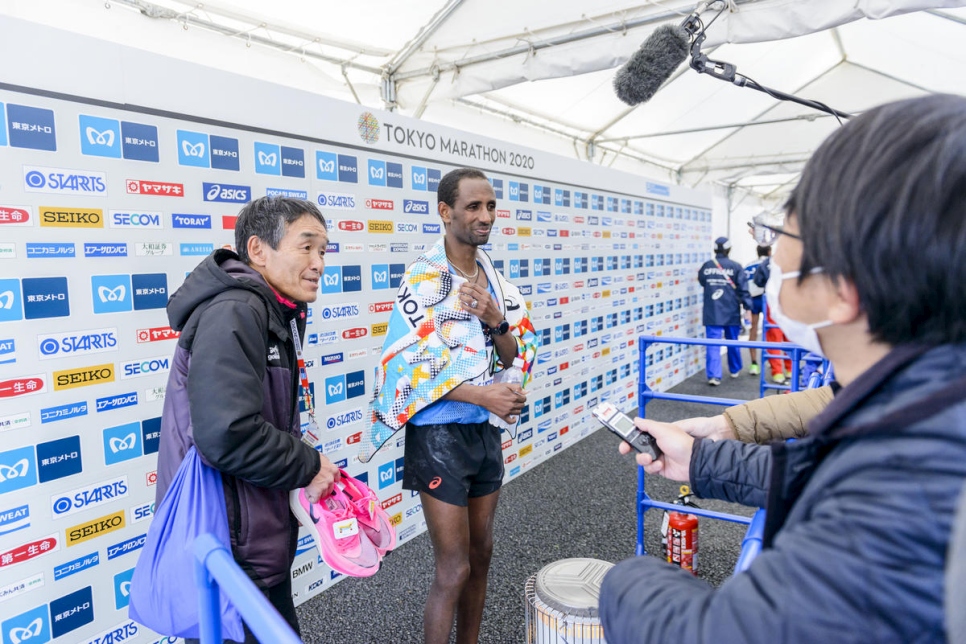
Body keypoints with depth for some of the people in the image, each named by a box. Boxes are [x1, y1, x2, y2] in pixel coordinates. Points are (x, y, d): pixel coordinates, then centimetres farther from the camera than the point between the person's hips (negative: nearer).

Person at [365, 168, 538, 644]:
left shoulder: (494, 278, 6)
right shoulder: (423, 278, -14)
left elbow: (517, 356, 5)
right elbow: (408, 367, -20)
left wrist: (495, 320, -15)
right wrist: (483, 394, -25)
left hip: (486, 430, 7)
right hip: (439, 434, -6)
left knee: (480, 553, 18)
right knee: (454, 568, 1)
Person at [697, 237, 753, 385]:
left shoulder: (706, 266, -1)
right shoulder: (736, 267, -6)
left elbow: (701, 281, 17)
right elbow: (743, 289, -7)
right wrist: (748, 307, -4)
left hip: (712, 313, 0)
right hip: (731, 312, 0)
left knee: (713, 344, -1)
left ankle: (713, 375, -12)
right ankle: (735, 370, 35)